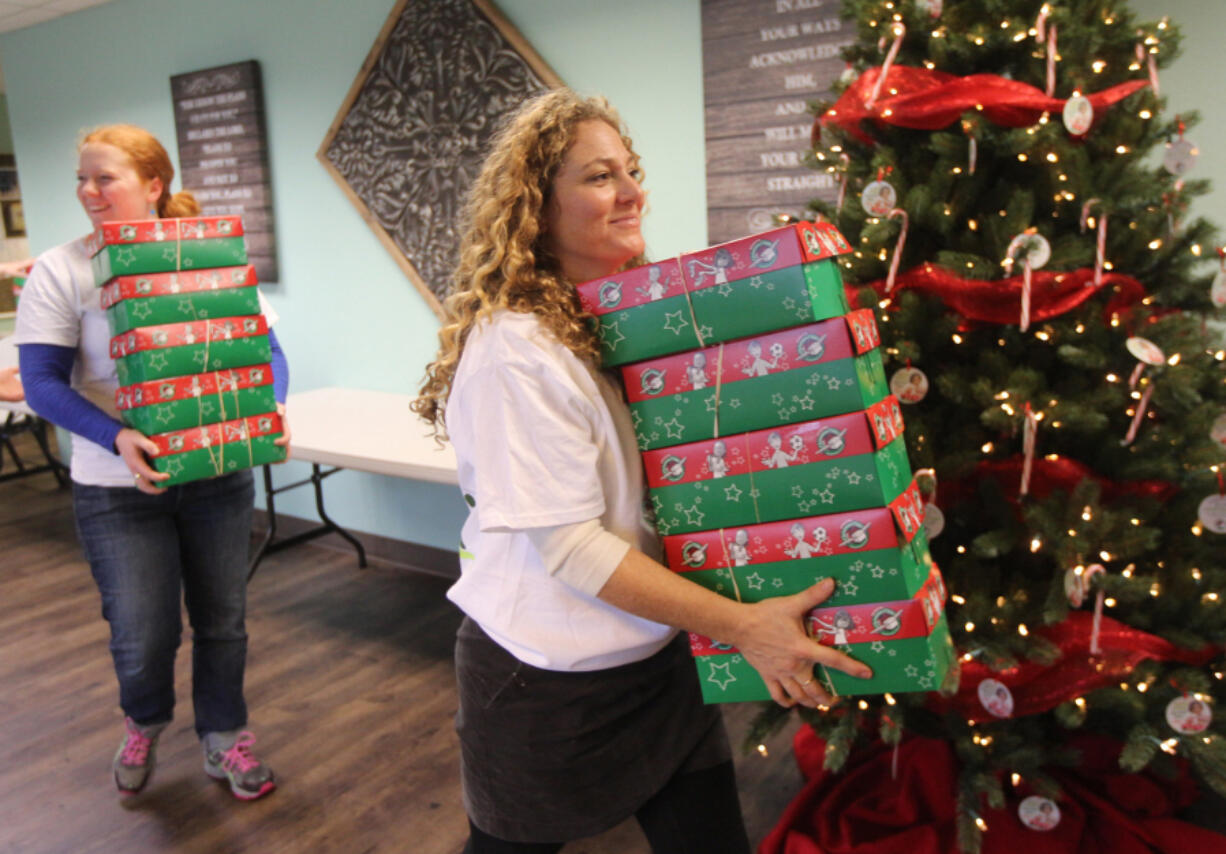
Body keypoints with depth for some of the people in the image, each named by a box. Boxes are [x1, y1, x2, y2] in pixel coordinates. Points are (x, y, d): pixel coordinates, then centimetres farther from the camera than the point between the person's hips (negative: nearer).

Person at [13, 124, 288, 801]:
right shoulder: (60, 270, -4)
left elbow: (264, 346, 3)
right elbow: (41, 382, -9)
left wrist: (273, 408, -17)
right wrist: (116, 437, -25)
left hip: (218, 474, 2)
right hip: (119, 489, -1)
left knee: (221, 621, 13)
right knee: (142, 638, 4)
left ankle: (224, 741, 36)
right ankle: (144, 724, 40)